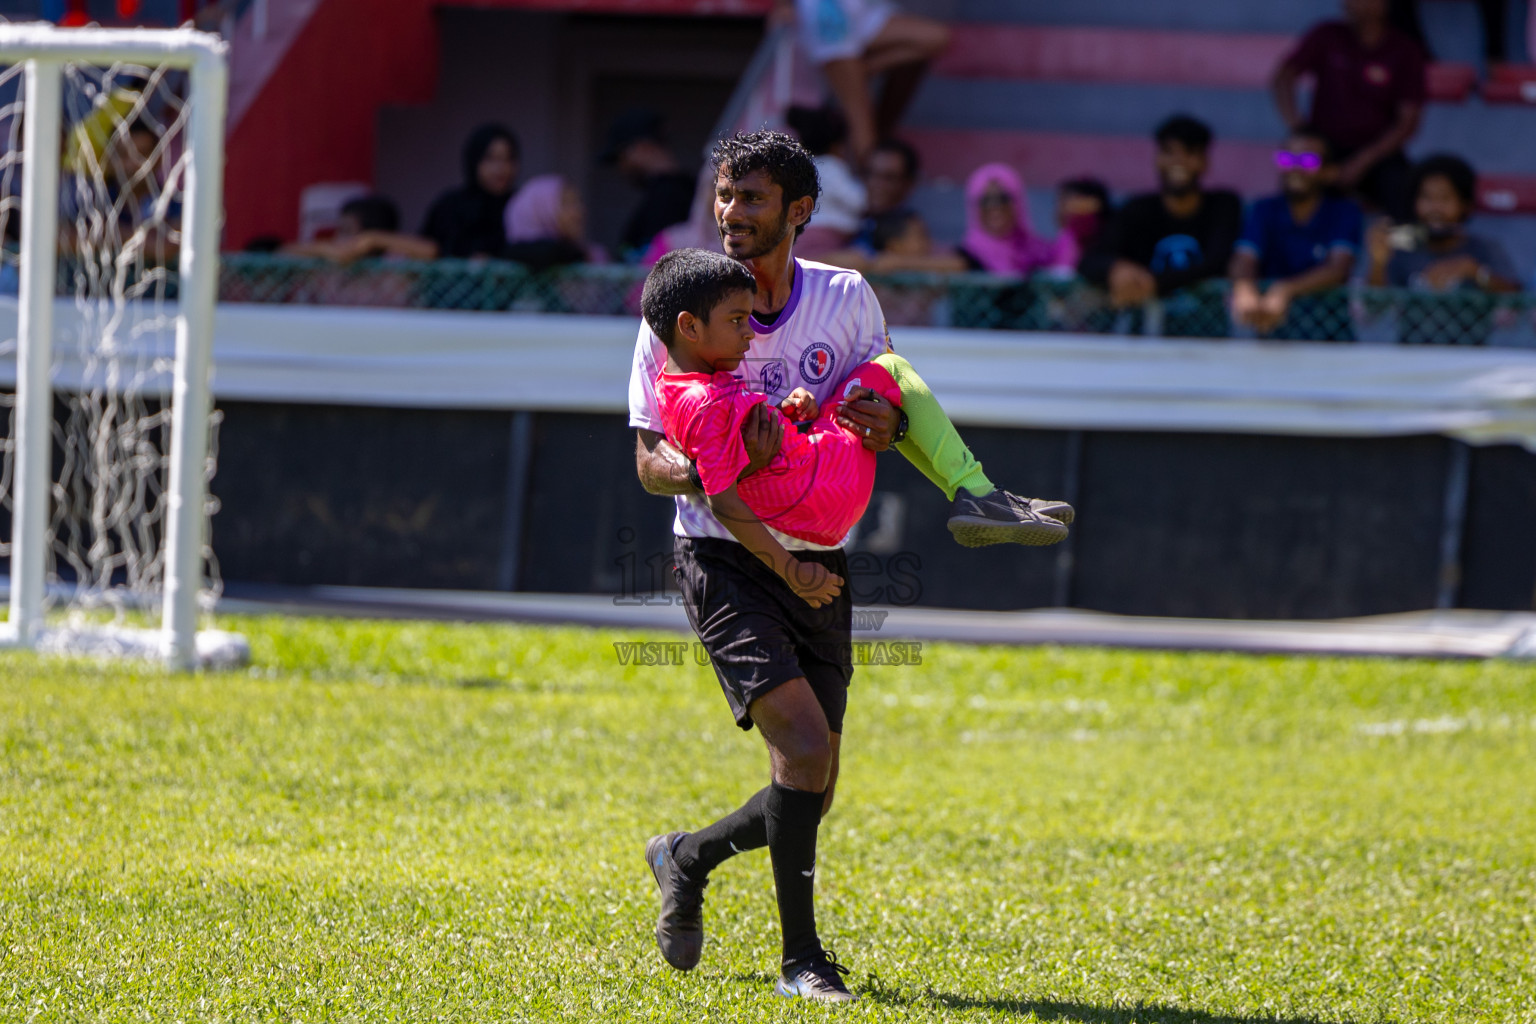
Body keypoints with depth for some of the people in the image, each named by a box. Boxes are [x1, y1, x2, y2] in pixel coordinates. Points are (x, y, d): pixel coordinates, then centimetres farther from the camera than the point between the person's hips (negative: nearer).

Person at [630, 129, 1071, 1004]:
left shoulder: (849, 301, 0)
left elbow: (891, 412, 10)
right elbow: (649, 462, -6)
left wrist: (885, 423, -15)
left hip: (818, 564, 4)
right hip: (723, 560, -4)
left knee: (811, 797, 6)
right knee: (803, 742, -22)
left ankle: (688, 859, 35)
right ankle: (801, 958, -10)